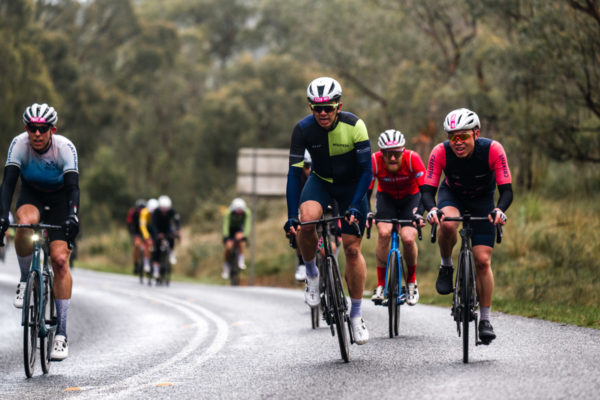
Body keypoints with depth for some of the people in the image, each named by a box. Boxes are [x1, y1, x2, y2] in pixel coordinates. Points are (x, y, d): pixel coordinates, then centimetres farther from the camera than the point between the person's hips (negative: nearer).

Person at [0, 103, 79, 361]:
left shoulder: (65, 147, -29)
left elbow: (73, 187, -35)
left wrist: (73, 216, -53)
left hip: (59, 197, -1)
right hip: (31, 193, 1)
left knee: (60, 259, -16)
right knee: (26, 223, -37)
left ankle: (61, 333, -13)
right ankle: (25, 280, -11)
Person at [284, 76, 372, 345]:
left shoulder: (354, 126, -26)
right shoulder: (303, 129, -23)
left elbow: (366, 170, -22)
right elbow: (294, 173, -22)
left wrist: (354, 207, -32)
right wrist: (291, 216, -30)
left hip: (351, 185, -1)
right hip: (320, 182, 1)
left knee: (352, 249, -5)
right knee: (307, 221, -32)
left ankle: (356, 315, 10)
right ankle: (311, 274, -5)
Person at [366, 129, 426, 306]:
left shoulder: (412, 159, -30)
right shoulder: (375, 161, -27)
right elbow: (365, 190, -26)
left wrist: (419, 213, -43)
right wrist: (366, 213, -41)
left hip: (410, 198, -1)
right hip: (386, 197, 1)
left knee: (408, 238, -21)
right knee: (384, 233, -24)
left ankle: (411, 281, 6)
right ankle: (381, 285, -11)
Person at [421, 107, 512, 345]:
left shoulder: (492, 150, -30)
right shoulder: (441, 152, -28)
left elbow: (506, 190, -29)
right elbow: (428, 190, -28)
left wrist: (499, 210, -50)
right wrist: (432, 209, -50)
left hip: (482, 200, 0)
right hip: (452, 195, 0)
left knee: (483, 260, -9)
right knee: (448, 224, -37)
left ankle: (485, 319, 4)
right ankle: (446, 267, -8)